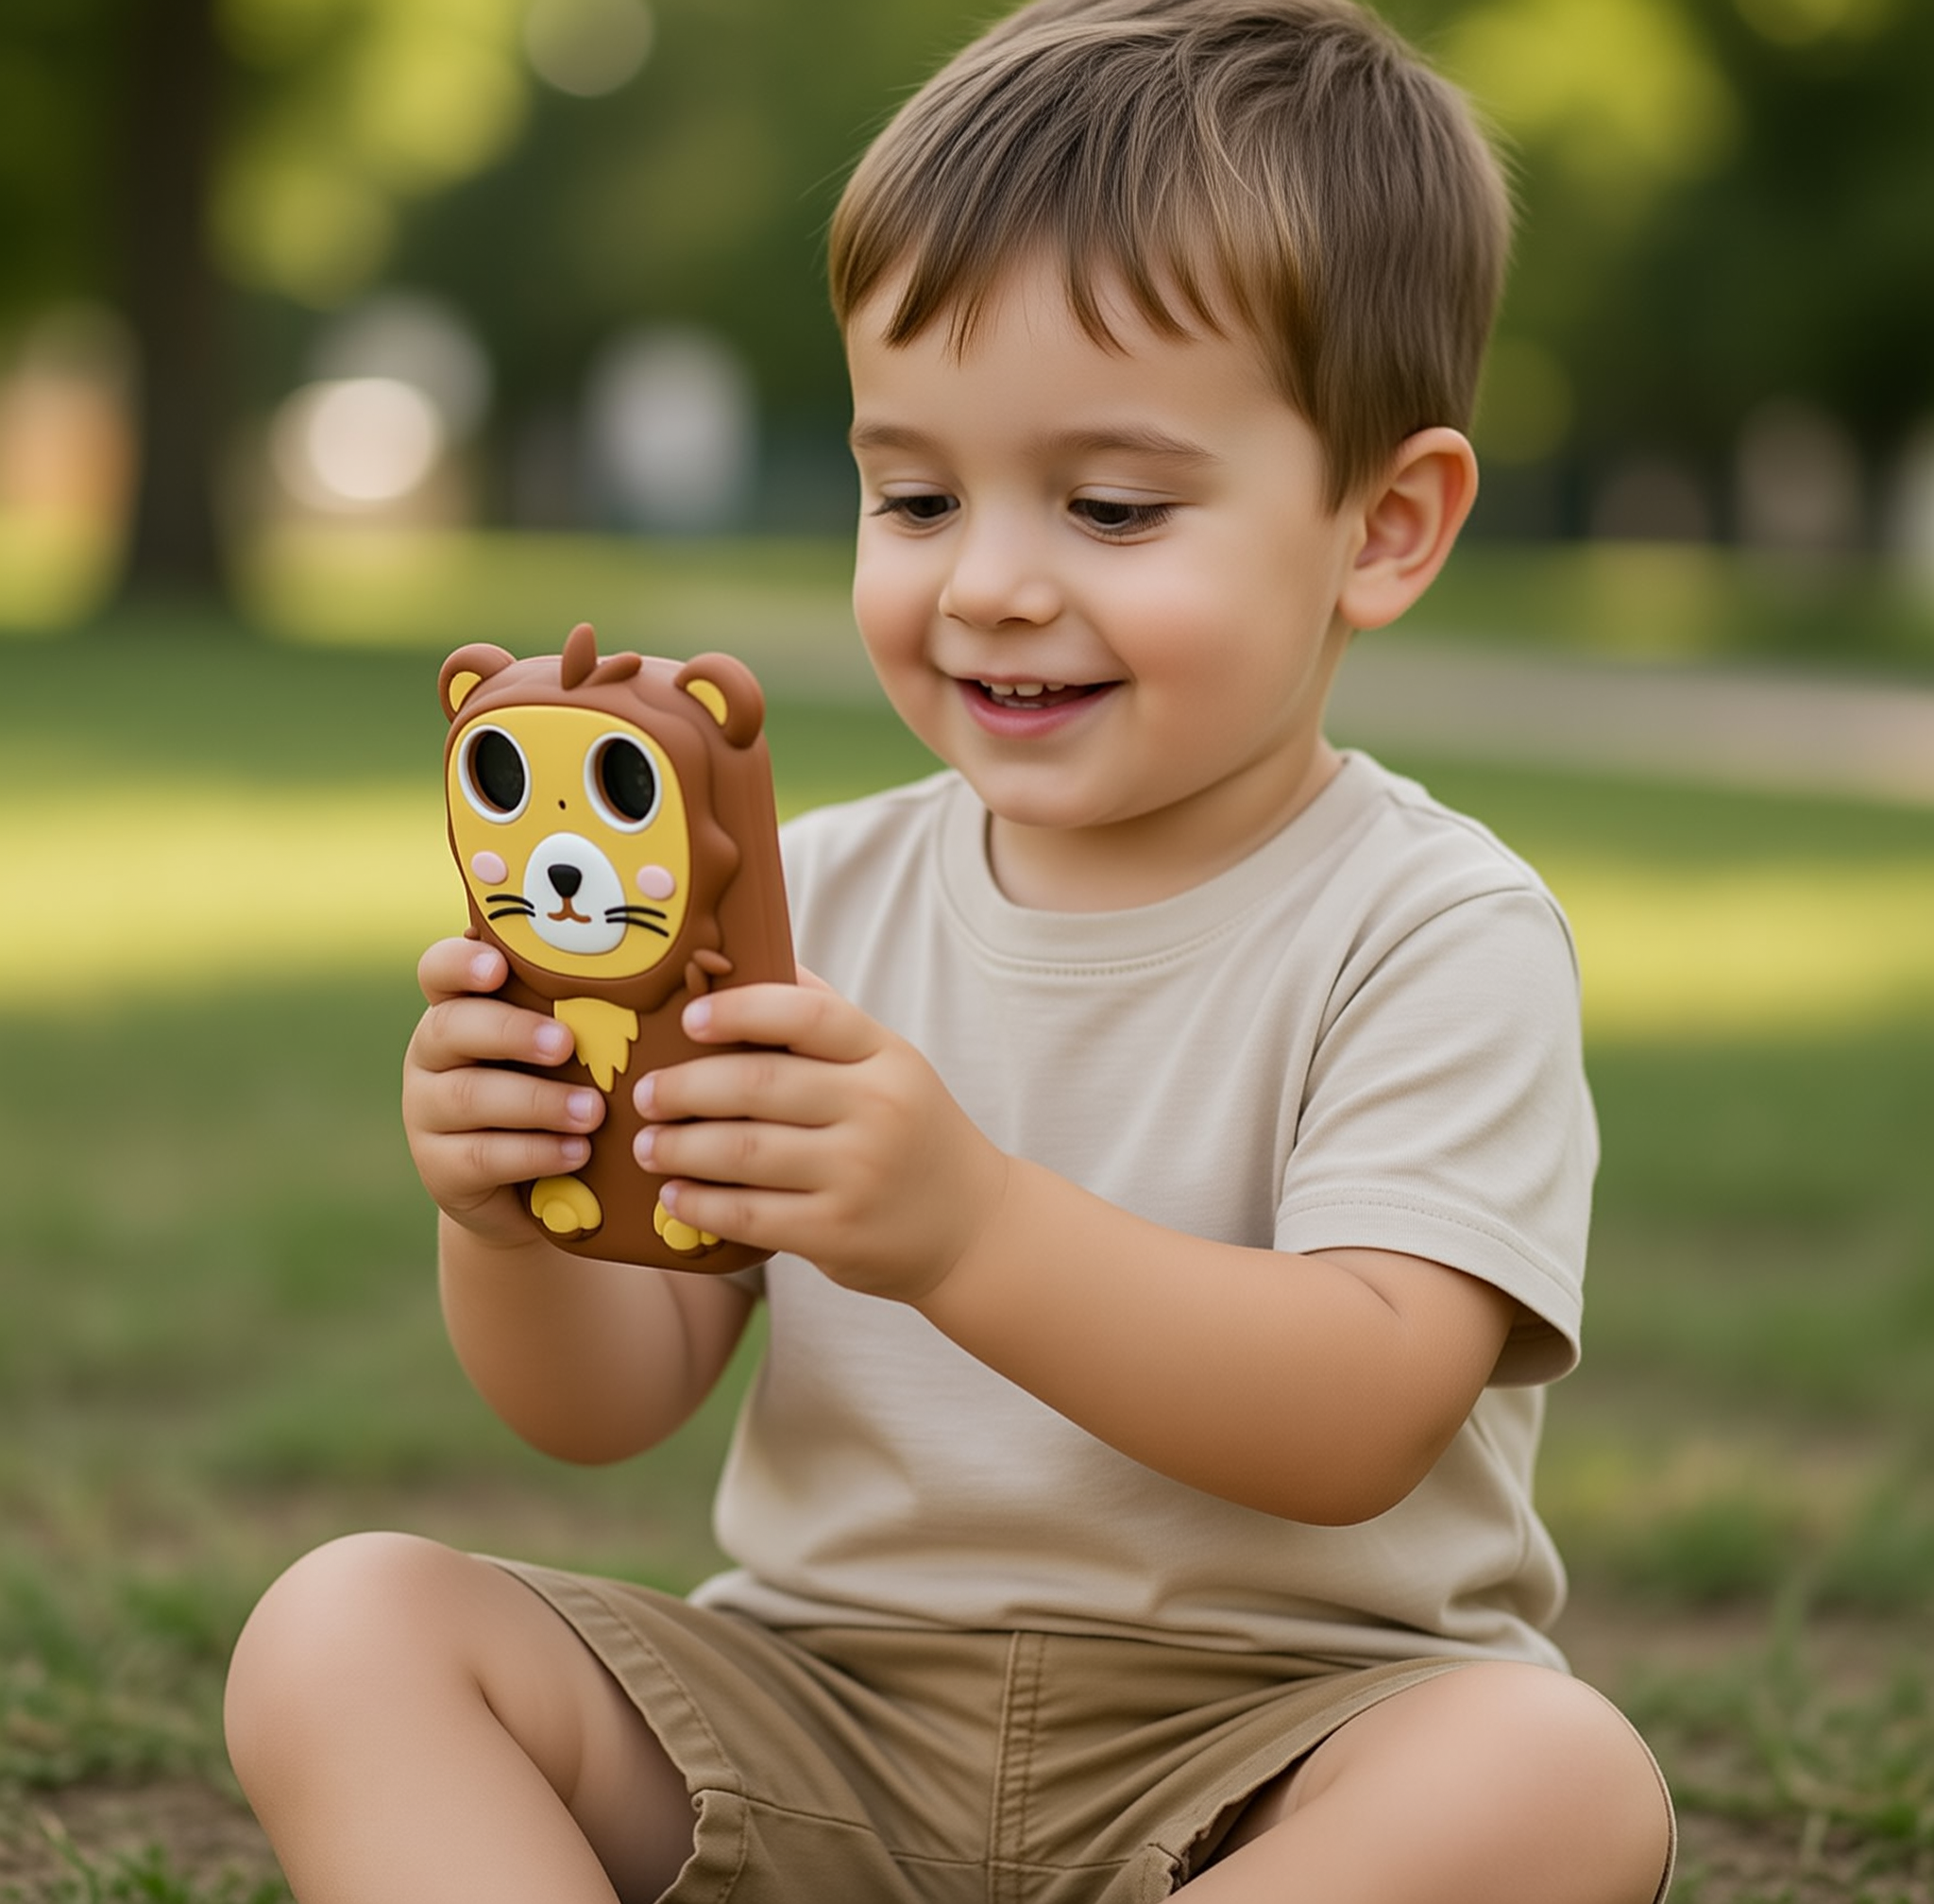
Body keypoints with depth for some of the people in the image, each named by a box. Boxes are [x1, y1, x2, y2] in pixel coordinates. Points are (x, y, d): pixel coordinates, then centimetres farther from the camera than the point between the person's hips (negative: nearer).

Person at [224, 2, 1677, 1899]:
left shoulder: (1433, 934, -8)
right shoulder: (818, 896, 5)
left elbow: (1357, 1425, -22)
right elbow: (611, 1402, 5)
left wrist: (967, 1226, -36)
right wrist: (517, 1225, -19)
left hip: (1273, 1736, -3)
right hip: (823, 1703, 4)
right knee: (345, 1632, -16)